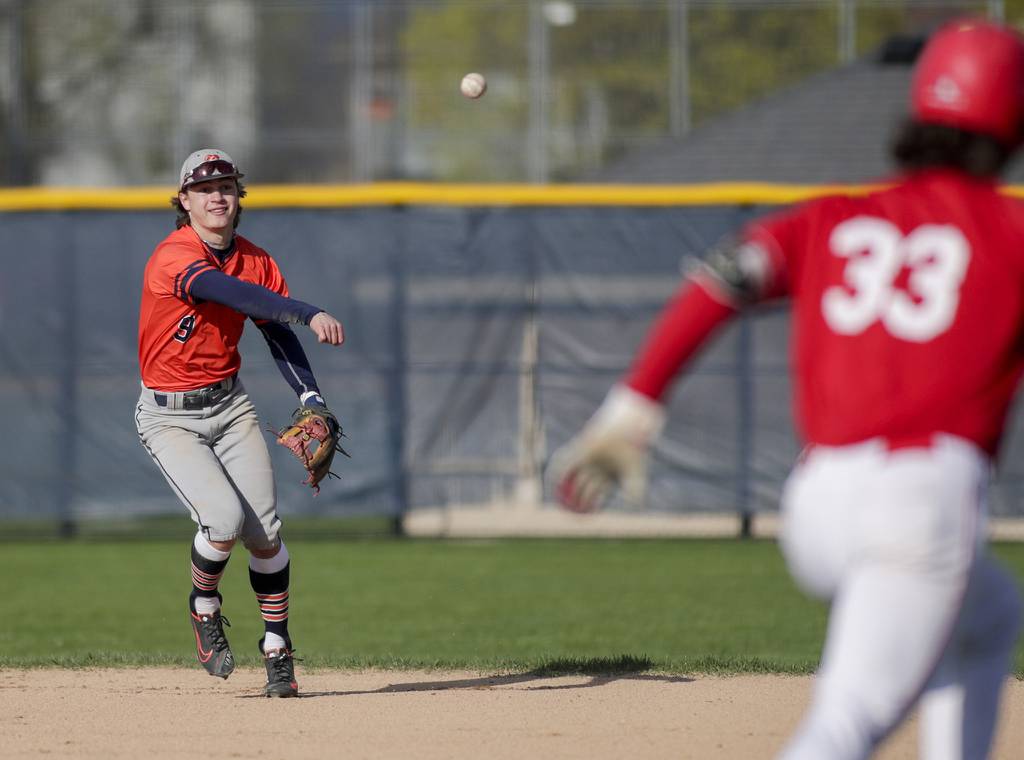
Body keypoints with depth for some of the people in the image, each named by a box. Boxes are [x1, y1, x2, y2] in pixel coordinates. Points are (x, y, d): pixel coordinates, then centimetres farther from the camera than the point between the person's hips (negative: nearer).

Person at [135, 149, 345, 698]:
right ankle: (204, 609, 8)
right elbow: (235, 294, -37)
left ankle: (277, 650, 10)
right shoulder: (173, 257, -21)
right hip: (169, 417, -5)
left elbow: (278, 334, 7)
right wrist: (310, 314, -48)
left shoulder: (254, 259, 1)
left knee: (264, 532, -6)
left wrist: (309, 395, -10)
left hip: (229, 405, 5)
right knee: (224, 519, -22)